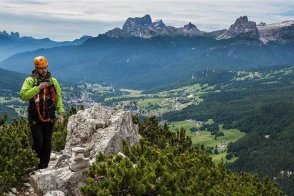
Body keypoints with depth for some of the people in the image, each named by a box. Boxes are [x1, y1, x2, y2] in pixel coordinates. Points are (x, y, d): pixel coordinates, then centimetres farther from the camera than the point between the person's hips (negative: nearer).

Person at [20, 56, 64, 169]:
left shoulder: (53, 81, 6)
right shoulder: (30, 81, -4)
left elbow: (58, 98, 8)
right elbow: (23, 96, -17)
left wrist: (60, 113, -2)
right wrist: (38, 88, -24)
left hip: (49, 118, 3)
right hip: (35, 119, -3)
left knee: (47, 145, 6)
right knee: (38, 143, -8)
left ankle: (44, 167, 17)